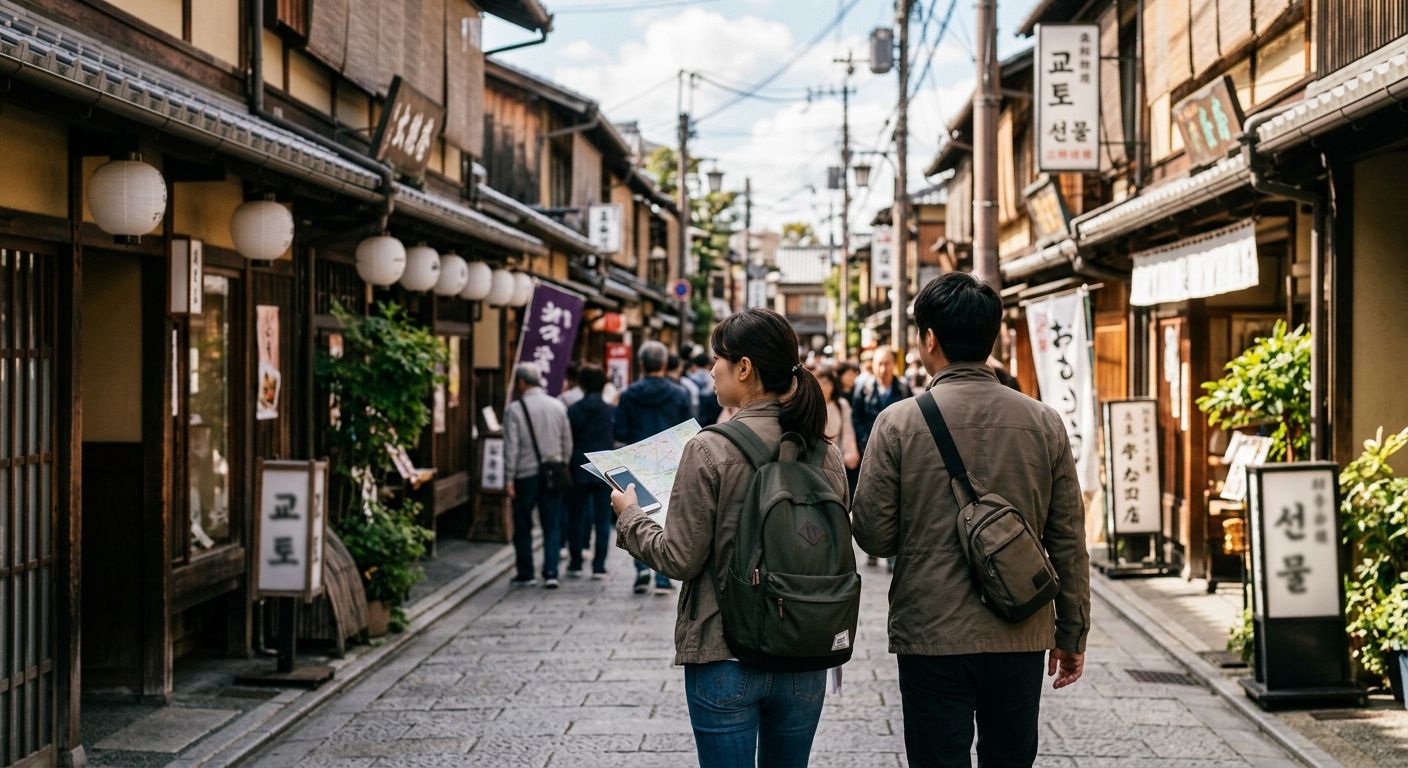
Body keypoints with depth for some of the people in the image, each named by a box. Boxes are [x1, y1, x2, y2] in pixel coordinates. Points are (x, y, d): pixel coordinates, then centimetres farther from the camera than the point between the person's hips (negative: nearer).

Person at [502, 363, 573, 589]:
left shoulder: (514, 410, -9)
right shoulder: (558, 406, 4)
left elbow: (511, 448, -10)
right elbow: (567, 443, 8)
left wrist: (509, 478, -6)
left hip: (525, 476, -3)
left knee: (523, 527, 9)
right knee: (552, 526, 6)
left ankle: (525, 574, 15)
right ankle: (551, 572, -1)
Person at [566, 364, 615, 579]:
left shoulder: (573, 410, -3)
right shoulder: (611, 411, -2)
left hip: (579, 468, 0)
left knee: (576, 518, 9)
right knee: (602, 519, 4)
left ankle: (575, 564, 11)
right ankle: (599, 566, 1)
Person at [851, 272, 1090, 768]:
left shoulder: (899, 423, -9)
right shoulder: (1044, 424, -1)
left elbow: (873, 536, -6)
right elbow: (1068, 542, 2)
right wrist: (1072, 634, 12)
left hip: (932, 637, -3)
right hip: (1020, 637, 3)